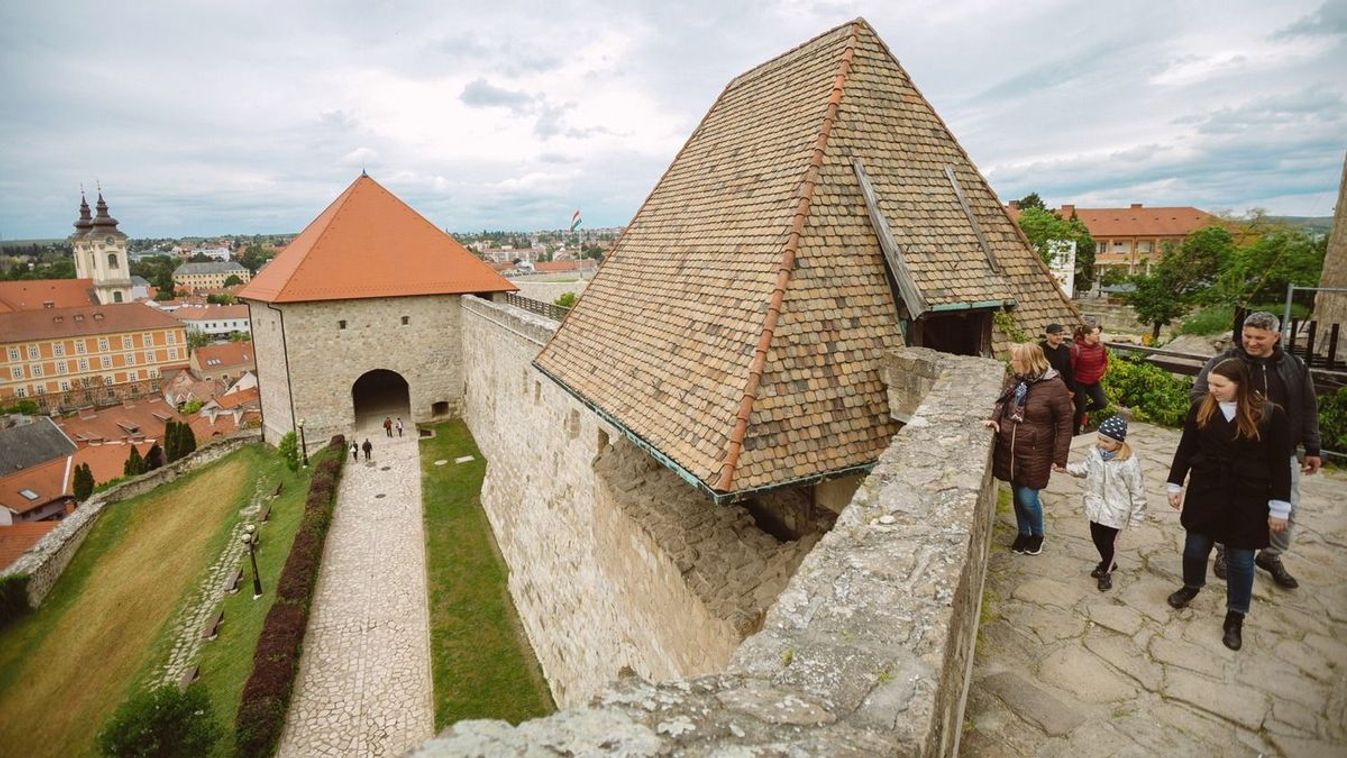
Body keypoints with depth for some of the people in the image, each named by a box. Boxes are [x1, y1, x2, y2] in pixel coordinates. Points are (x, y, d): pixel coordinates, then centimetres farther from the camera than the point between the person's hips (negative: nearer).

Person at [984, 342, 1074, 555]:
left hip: (1034, 455, -5)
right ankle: (1023, 532, 39)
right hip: (1009, 451, 5)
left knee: (1028, 499, 2)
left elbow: (1064, 425, -11)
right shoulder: (1015, 380, 0)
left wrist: (1060, 458, -11)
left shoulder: (1054, 387, -17)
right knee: (1017, 495, 18)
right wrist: (995, 419, -4)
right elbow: (1003, 403, 17)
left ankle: (1038, 535, 30)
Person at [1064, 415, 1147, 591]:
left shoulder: (1129, 463, -23)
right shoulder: (1095, 452, -6)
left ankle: (1106, 572, 32)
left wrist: (1136, 516, -9)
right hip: (1096, 507, 6)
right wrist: (1066, 467, -1)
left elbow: (1137, 491, -15)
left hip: (1115, 511, -5)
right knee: (1096, 538, 19)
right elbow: (1084, 469, 12)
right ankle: (1107, 562, 47)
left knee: (1109, 541, 9)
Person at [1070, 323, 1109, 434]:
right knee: (1079, 410, 2)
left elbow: (1105, 361, 14)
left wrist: (1101, 373, 3)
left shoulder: (1100, 346, -5)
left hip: (1094, 382, 5)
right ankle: (1076, 433, 20)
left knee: (1102, 403, -4)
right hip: (1079, 383, -5)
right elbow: (1070, 367, -16)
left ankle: (1085, 409, 28)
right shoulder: (1076, 348, -22)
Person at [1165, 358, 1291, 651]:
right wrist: (1175, 484, 3)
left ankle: (1235, 617, 24)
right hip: (1204, 495, 2)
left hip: (1248, 502, -2)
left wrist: (1279, 508, -6)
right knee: (1195, 547, 15)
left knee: (1240, 560, 9)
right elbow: (1185, 449, 4)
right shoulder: (1201, 408, -3)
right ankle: (1191, 586, 42)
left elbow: (1279, 464, -6)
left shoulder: (1270, 414, -10)